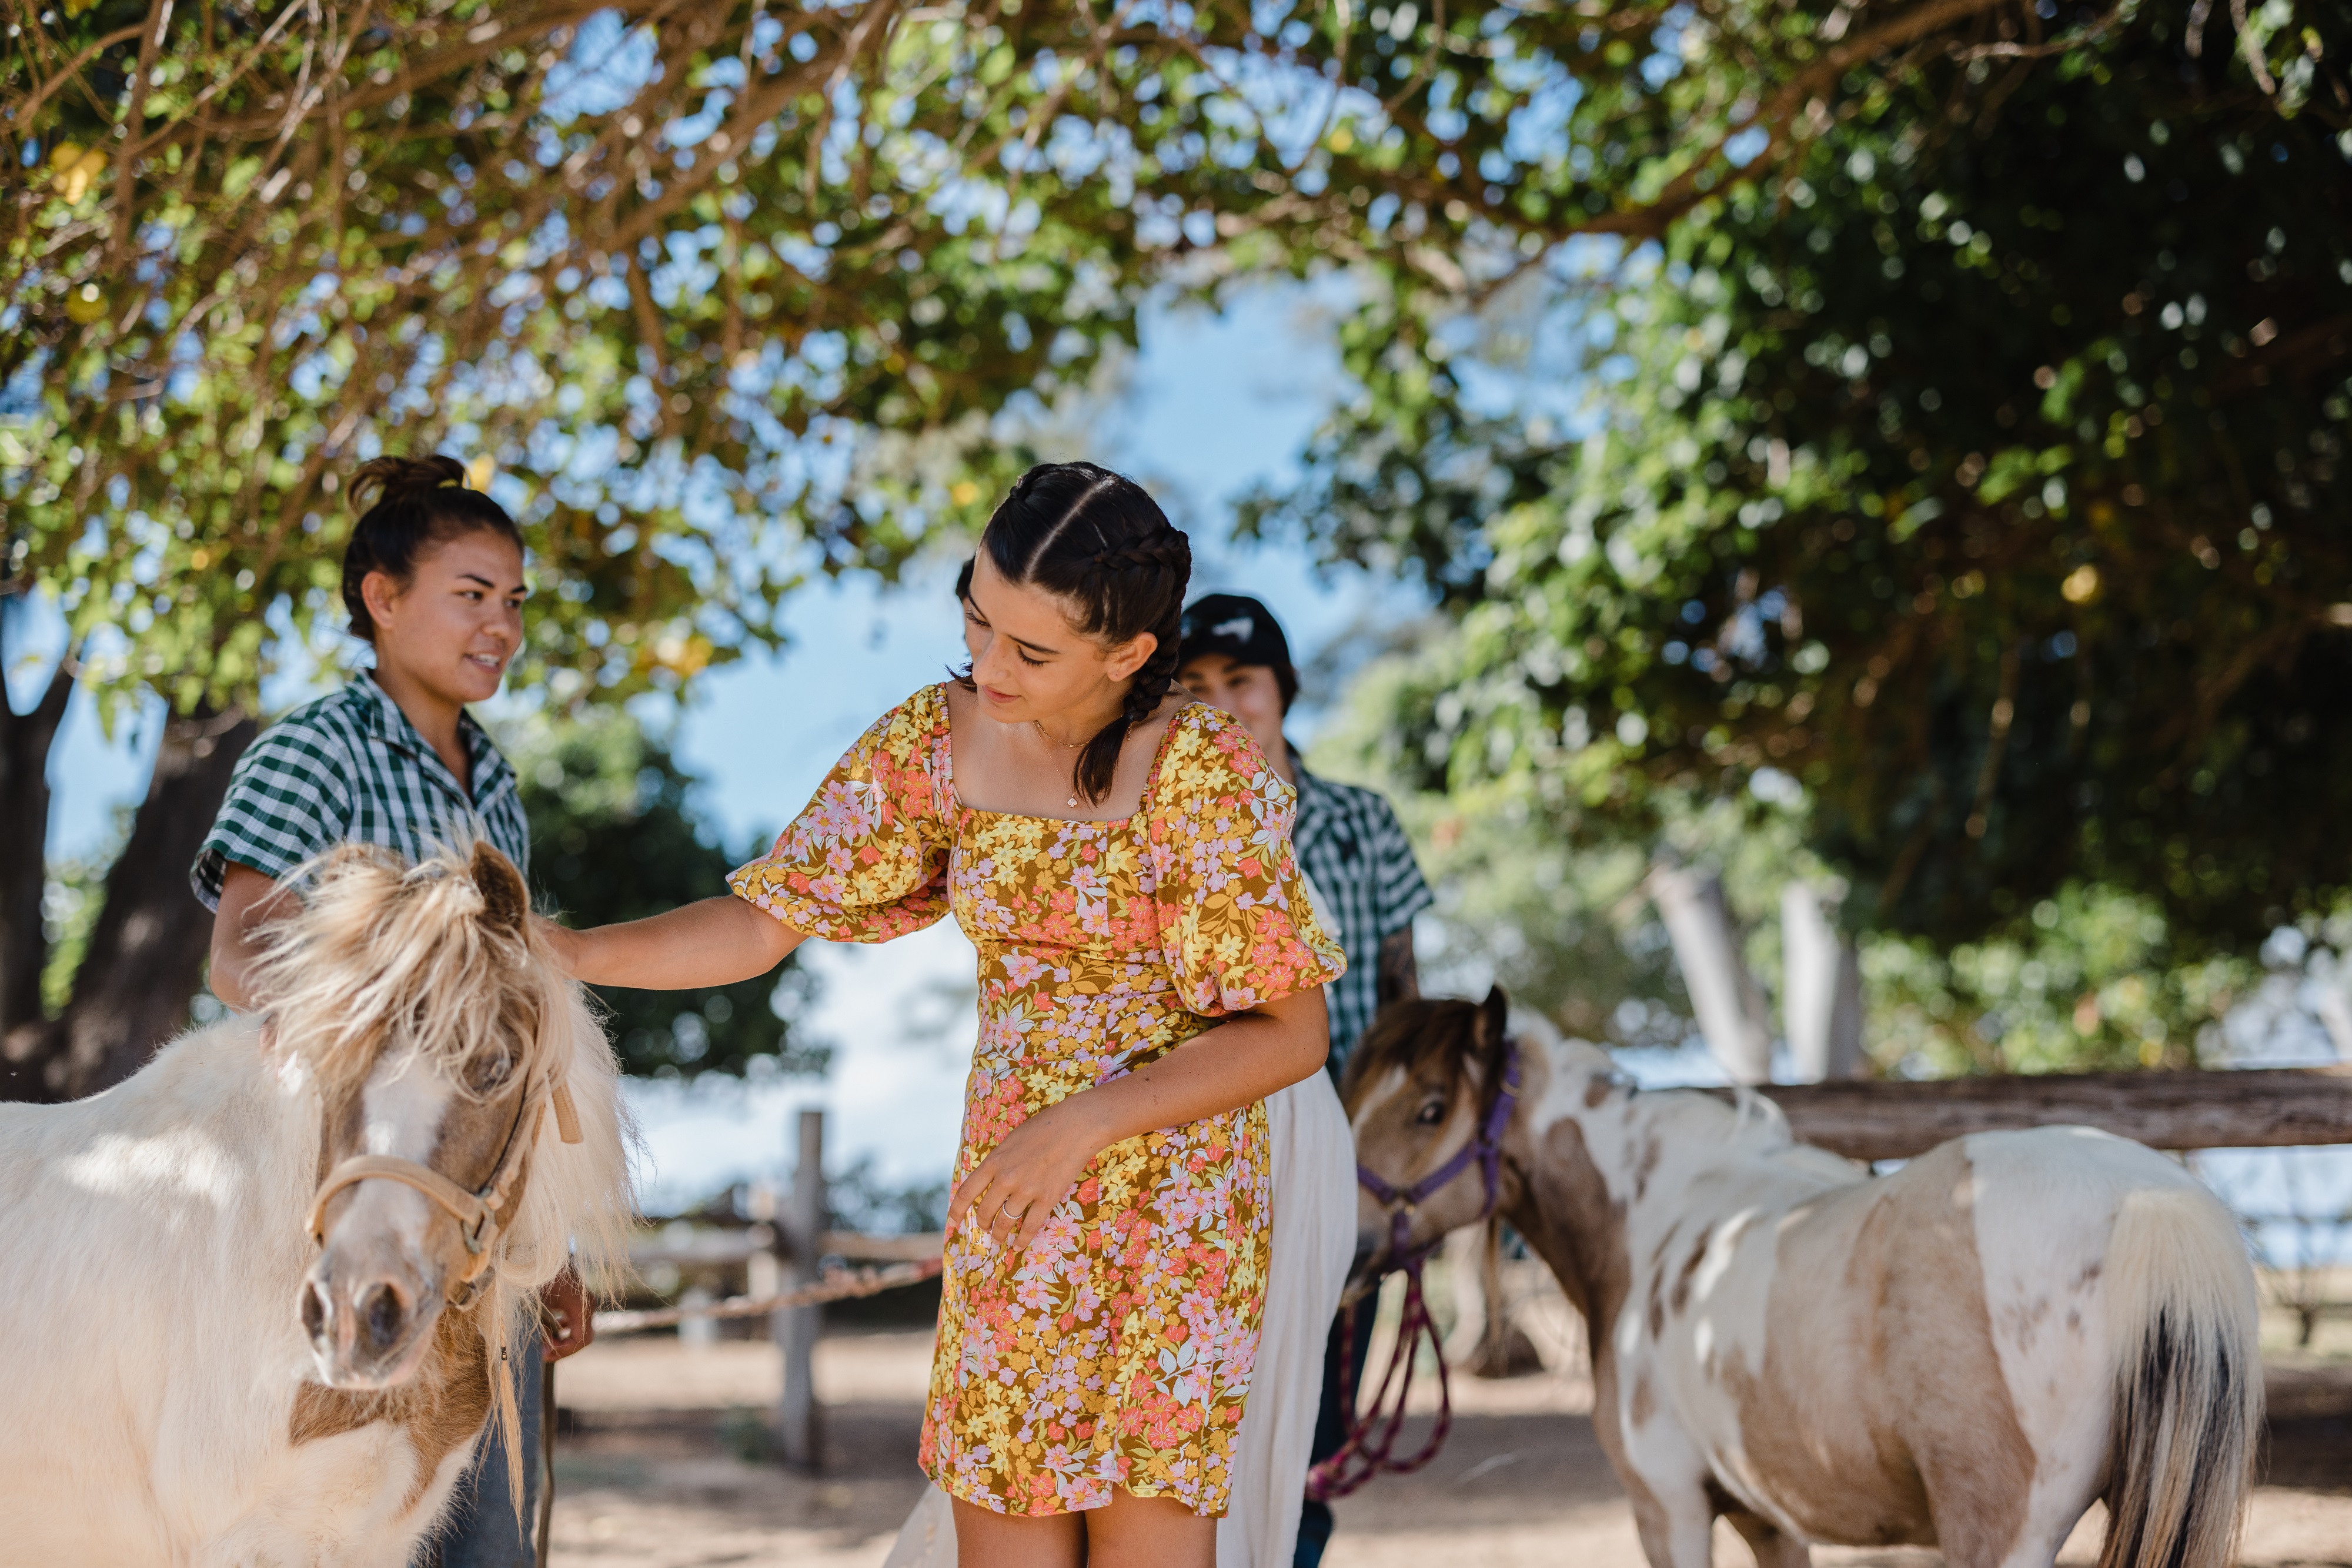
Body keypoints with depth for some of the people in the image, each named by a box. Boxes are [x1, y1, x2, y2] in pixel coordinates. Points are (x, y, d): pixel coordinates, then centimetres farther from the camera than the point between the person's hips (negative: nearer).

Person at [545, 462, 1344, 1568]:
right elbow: (762, 926, 0)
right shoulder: (936, 742, -2)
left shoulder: (1208, 775, -15)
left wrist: (1088, 1121, -19)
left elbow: (1291, 1031, -11)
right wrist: (566, 954, -14)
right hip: (1008, 1190, 4)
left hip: (1173, 1186, -4)